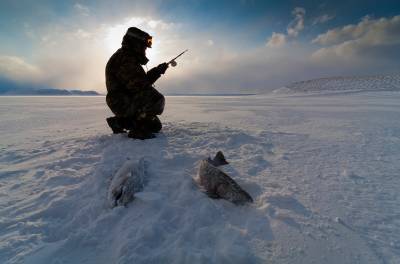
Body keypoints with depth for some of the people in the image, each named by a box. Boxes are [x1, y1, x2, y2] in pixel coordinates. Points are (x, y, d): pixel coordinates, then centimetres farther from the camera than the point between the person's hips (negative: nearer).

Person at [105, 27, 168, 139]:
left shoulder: (131, 58, 20)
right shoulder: (124, 58, -14)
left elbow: (143, 81, 14)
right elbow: (138, 85, -24)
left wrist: (157, 71, 1)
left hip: (129, 103, 11)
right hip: (123, 103, -11)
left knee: (156, 126, 12)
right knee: (157, 100, -30)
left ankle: (120, 122, 15)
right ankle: (138, 129, -15)